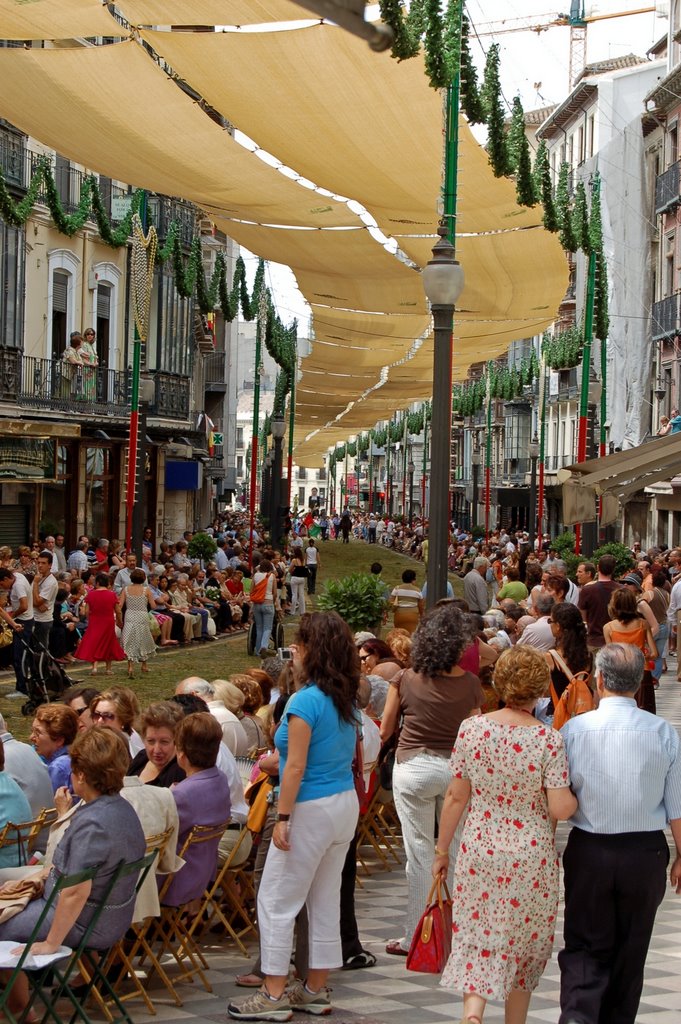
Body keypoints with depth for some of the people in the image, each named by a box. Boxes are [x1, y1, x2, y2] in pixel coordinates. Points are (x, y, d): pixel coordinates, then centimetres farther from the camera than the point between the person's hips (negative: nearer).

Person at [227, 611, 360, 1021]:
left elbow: (296, 767, -19)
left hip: (312, 809, -8)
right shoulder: (348, 699, 7)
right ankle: (316, 990, 22)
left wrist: (283, 818, -16)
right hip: (346, 803, 9)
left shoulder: (306, 701, -17)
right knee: (326, 900, 15)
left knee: (276, 902, 1)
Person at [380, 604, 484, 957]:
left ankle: (416, 937, 9)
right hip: (456, 767, 1)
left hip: (413, 767, -1)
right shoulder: (470, 684, -4)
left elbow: (384, 732, 3)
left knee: (420, 853, 4)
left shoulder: (405, 680, -6)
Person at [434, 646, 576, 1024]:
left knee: (478, 936, 8)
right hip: (531, 857, -1)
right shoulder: (548, 740, -12)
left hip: (479, 852, 1)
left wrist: (442, 849, 10)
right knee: (524, 944, 15)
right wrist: (578, 797, 7)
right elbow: (560, 809, -15)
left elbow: (456, 797, 0)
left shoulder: (471, 729, -5)